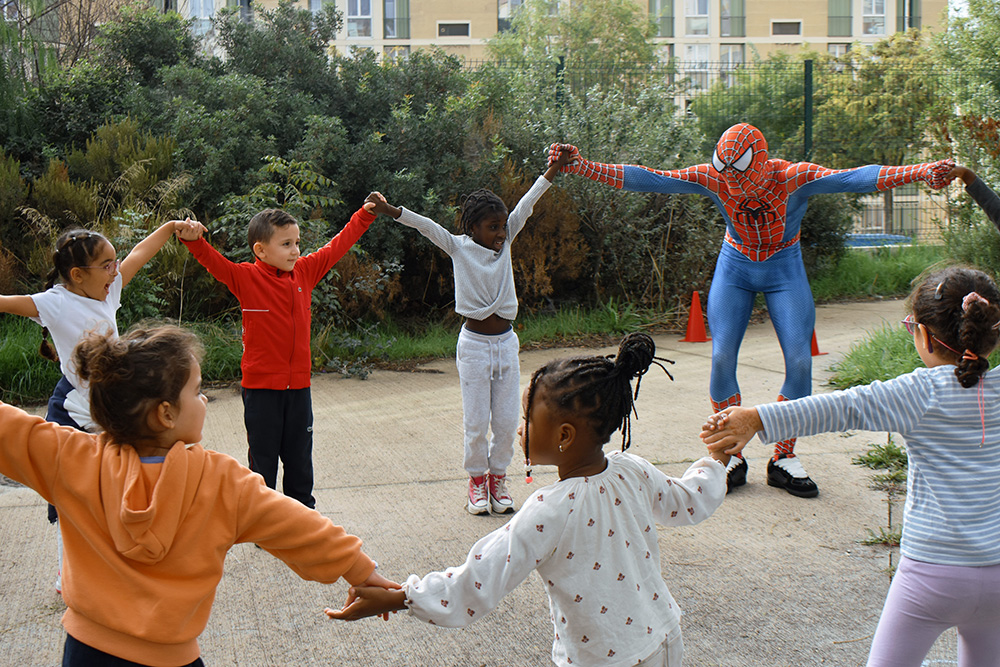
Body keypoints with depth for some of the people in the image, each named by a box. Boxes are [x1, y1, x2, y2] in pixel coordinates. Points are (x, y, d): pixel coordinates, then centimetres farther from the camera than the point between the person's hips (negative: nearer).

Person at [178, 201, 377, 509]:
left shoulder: (305, 272, 4)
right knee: (262, 459, 7)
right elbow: (213, 261, -21)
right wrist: (193, 239, -41)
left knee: (299, 457, 15)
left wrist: (366, 214, 18)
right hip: (261, 385, -4)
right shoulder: (246, 278, -8)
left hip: (299, 383, 4)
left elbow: (337, 247, 14)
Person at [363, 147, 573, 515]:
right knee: (476, 422, 1)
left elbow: (524, 208, -1)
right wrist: (390, 210, -26)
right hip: (474, 344, -3)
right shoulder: (459, 248, -5)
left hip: (506, 343, 3)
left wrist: (553, 170, -5)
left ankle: (498, 476, 25)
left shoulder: (505, 244, 4)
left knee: (506, 421, 7)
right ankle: (477, 479, 21)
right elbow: (426, 226, -14)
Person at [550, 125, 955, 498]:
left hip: (784, 270, -1)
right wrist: (585, 168, -34)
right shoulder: (712, 178, -21)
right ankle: (731, 456, 5)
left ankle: (784, 459, 5)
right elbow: (651, 180, -25)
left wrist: (920, 173, -51)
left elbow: (851, 178, -37)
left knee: (799, 361, -10)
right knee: (721, 357, -11)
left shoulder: (793, 177, -25)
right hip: (735, 267, 1)